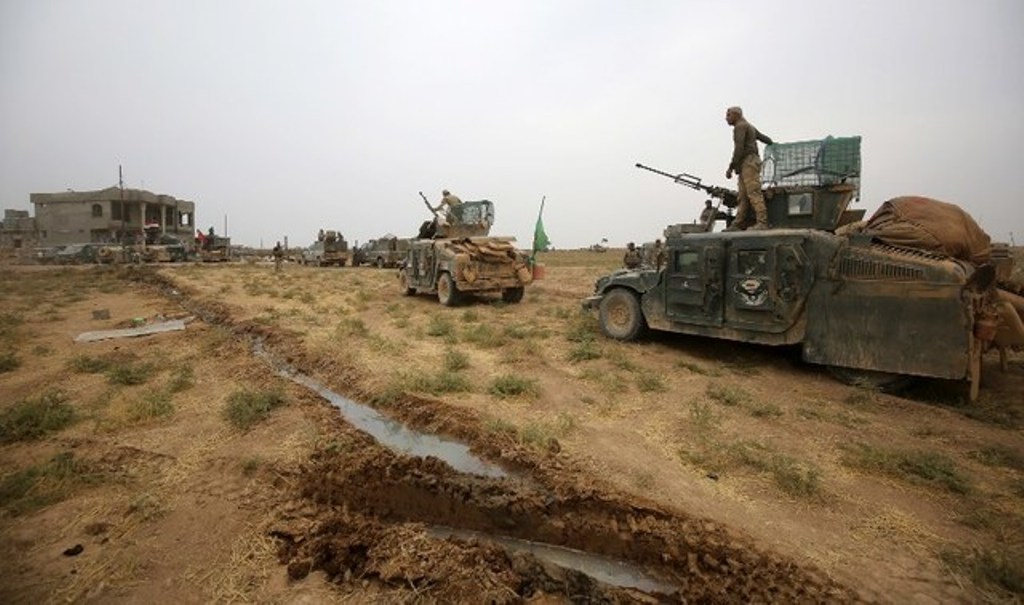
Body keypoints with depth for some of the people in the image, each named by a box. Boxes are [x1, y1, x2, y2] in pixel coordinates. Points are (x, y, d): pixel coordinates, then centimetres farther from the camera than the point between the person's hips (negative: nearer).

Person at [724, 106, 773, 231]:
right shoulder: (749, 126, 28)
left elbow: (739, 148, -15)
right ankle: (738, 224, -1)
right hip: (746, 165, 10)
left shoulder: (740, 126, -3)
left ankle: (762, 222, -20)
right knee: (743, 196, 2)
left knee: (754, 193, -15)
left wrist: (731, 167, -17)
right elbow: (765, 139, 31)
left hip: (748, 162, -10)